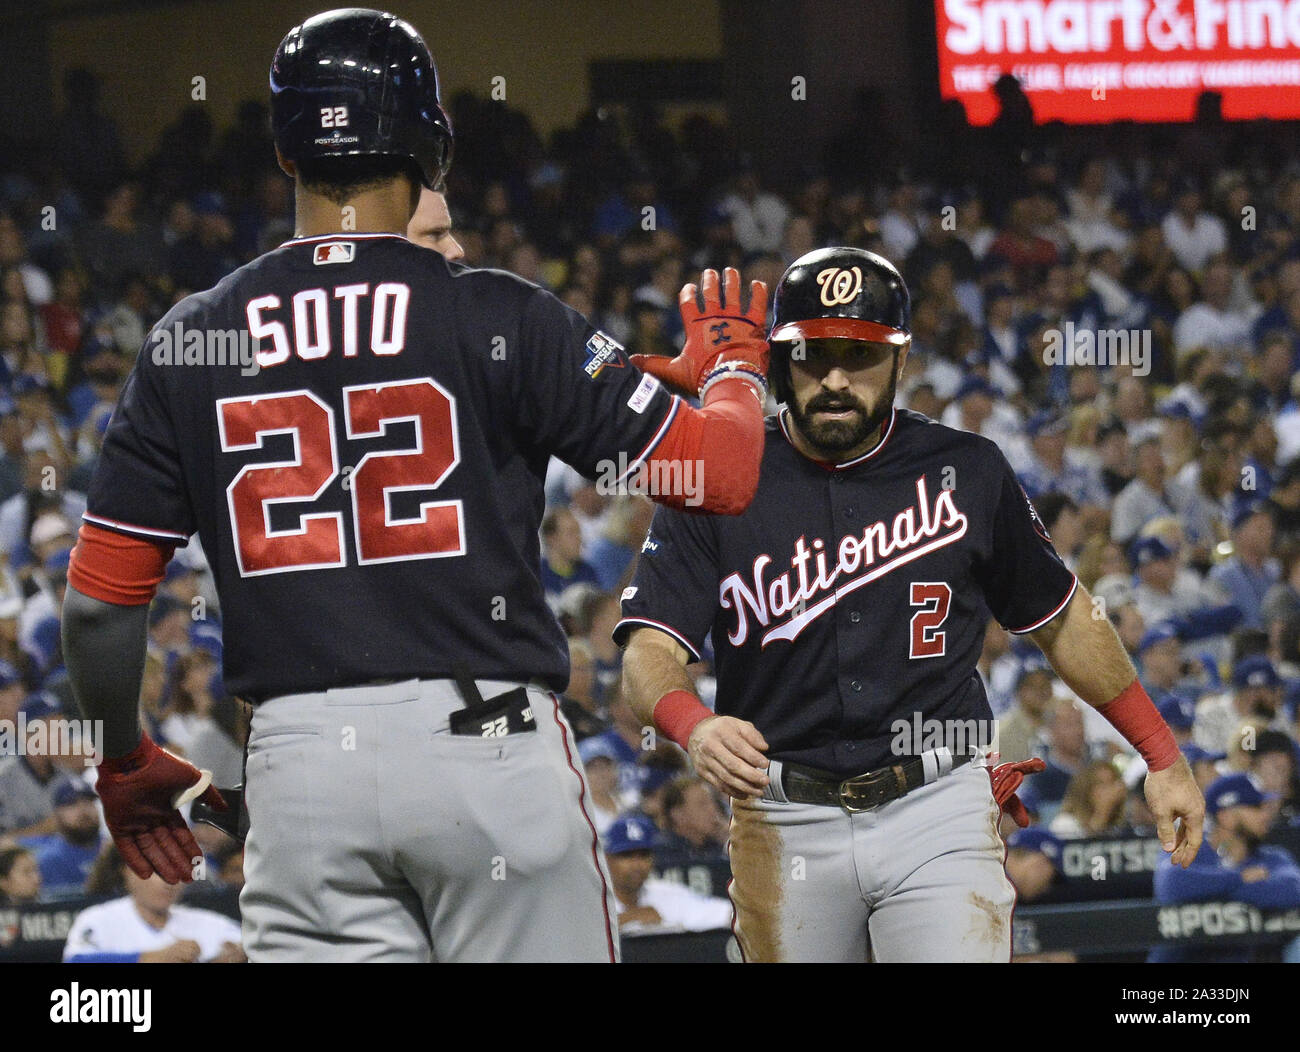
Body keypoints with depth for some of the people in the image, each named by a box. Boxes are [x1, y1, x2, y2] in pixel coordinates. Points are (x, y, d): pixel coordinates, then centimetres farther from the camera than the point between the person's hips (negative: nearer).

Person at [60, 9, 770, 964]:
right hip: (487, 742, -2)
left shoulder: (186, 343, 7)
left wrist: (126, 764, 24)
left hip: (296, 765, 2)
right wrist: (733, 362, 21)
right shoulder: (498, 318, -2)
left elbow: (100, 599, 7)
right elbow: (723, 474, -1)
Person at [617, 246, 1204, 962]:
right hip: (785, 827, 1)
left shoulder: (966, 473, 4)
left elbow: (1061, 620, 17)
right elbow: (650, 651, -11)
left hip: (936, 817, -1)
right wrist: (694, 726, -34)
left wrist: (1162, 755, 16)